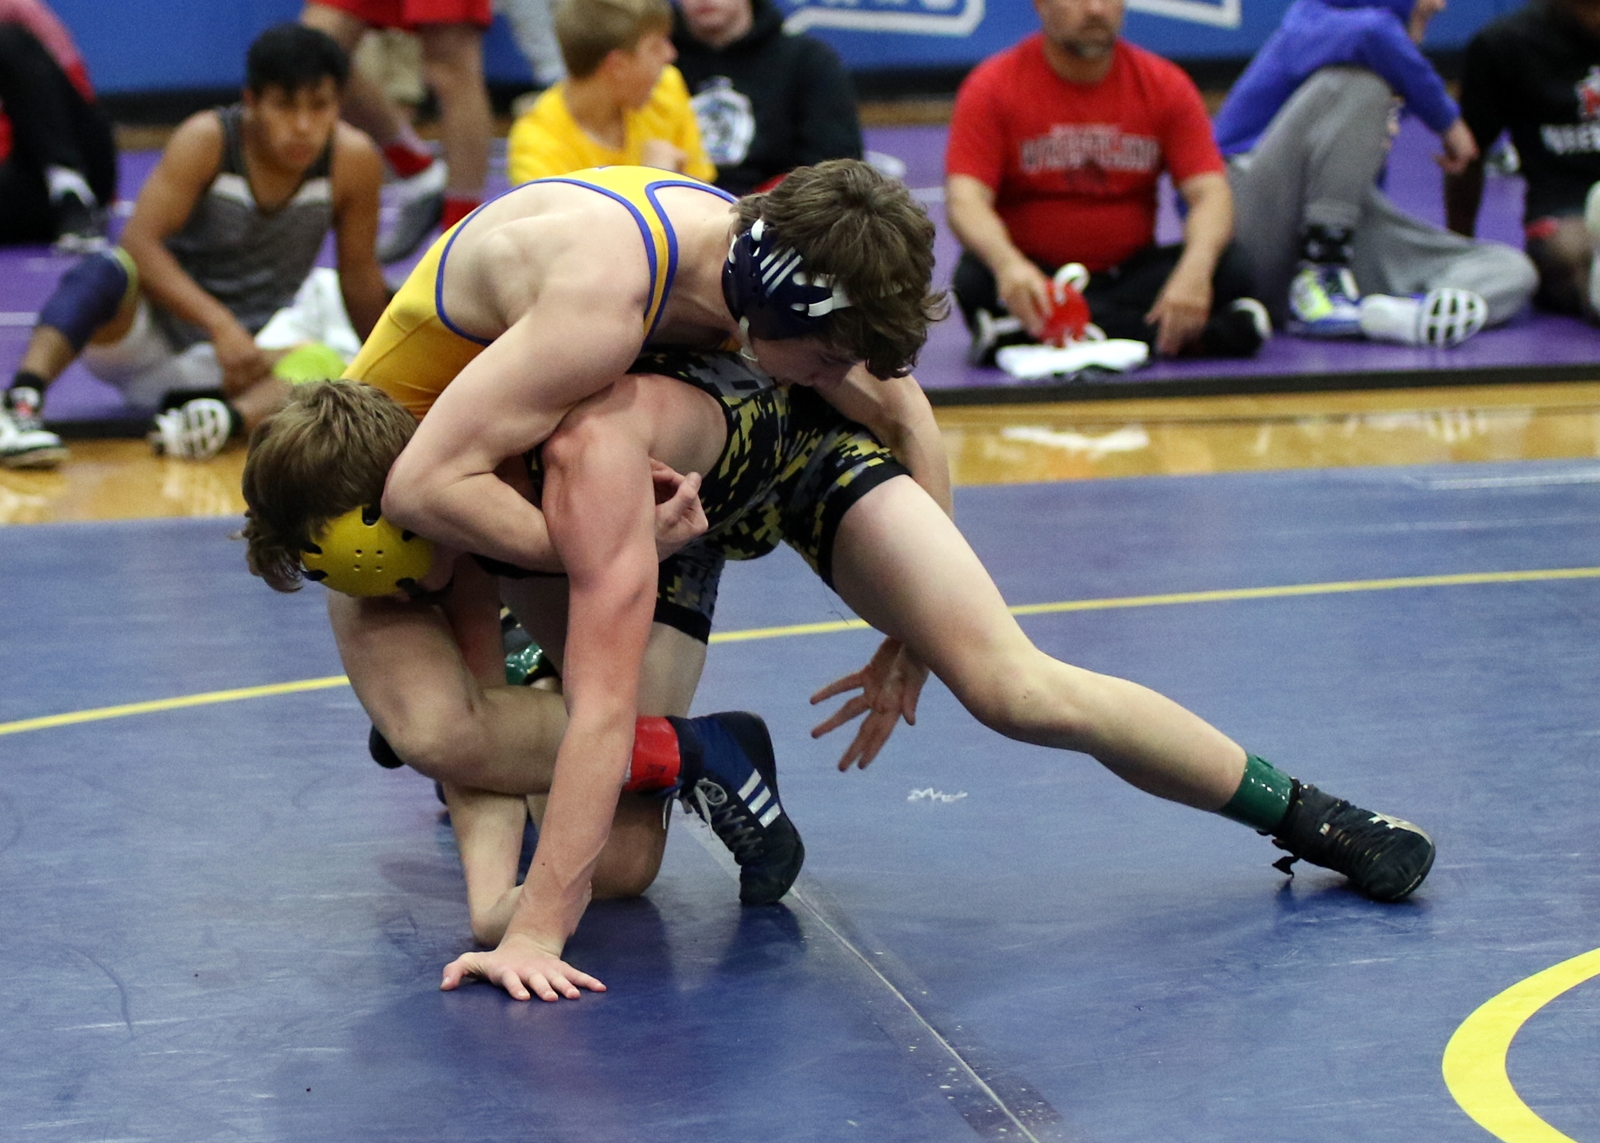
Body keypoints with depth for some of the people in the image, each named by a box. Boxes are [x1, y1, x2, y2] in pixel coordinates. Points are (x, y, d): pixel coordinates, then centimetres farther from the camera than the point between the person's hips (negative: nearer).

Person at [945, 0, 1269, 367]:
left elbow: (1210, 194, -7)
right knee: (975, 279, -34)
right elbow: (965, 201, -17)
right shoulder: (992, 86, -5)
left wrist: (1196, 268, -31)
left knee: (1228, 271, -23)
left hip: (1130, 274, 2)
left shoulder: (1164, 84, 2)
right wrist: (1007, 264, -40)